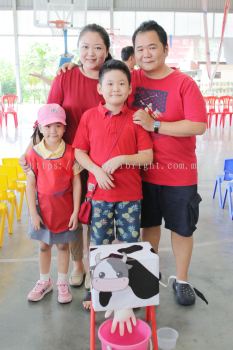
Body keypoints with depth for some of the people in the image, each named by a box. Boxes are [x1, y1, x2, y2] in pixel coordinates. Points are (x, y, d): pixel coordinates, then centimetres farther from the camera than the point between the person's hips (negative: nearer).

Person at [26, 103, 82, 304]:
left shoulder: (70, 153, -11)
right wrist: (33, 212, -7)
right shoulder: (34, 154, -8)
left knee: (63, 245, 12)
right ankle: (44, 281, 36)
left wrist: (75, 211, -8)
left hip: (65, 208, -1)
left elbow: (76, 183, -7)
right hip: (44, 207, 1)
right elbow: (31, 185, -5)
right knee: (44, 245, 16)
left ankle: (62, 283, 30)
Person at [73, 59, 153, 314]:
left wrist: (121, 159, -18)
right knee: (99, 244, 12)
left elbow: (148, 156, -4)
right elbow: (79, 151, 1)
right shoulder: (89, 116, 1)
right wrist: (97, 170, -15)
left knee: (129, 244, 11)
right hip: (99, 192, 1)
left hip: (130, 193, 0)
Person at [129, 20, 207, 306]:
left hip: (179, 173, -2)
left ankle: (181, 280, 33)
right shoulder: (131, 79, 0)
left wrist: (154, 125, -22)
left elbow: (199, 126, -20)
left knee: (182, 228, 11)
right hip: (143, 171, 3)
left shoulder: (184, 83, -11)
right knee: (149, 224, 18)